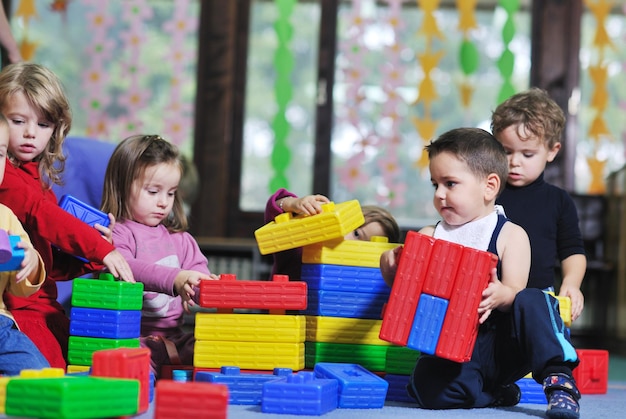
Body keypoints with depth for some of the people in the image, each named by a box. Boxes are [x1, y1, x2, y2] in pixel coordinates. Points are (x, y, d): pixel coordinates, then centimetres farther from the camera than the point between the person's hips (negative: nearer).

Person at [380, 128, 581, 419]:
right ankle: (494, 394, -2)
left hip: (501, 342, -3)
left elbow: (515, 293, -10)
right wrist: (390, 266, -12)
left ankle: (558, 380, -20)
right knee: (428, 388, -28)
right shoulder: (429, 236, 10)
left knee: (531, 301, -31)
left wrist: (501, 295, -34)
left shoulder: (510, 235, 0)